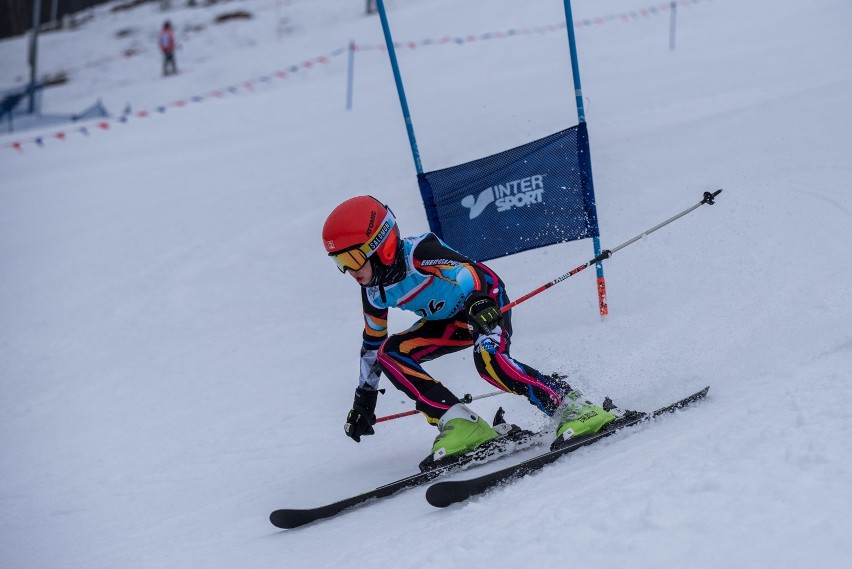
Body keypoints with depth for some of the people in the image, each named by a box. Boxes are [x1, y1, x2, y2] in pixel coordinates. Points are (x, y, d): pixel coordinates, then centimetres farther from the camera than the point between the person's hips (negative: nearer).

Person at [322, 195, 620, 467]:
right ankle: (460, 424, -18)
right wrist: (364, 399, 12)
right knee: (389, 353, -13)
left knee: (488, 359, -36)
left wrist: (478, 301, -60)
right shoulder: (374, 291, -6)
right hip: (452, 320, 8)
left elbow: (467, 271, -39)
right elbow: (372, 343, 8)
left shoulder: (417, 252, -28)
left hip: (488, 301, -8)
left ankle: (572, 408, -28)